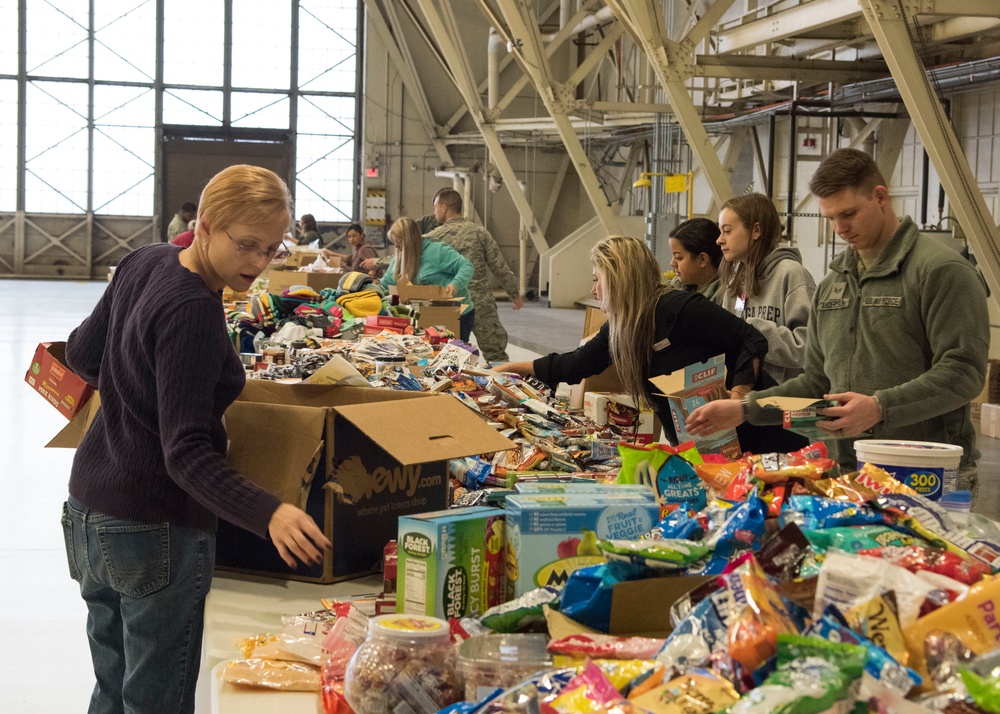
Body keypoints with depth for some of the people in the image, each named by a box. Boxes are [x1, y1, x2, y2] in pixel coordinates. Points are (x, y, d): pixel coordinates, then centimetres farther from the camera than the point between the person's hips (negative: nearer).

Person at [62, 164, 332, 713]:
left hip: (90, 504, 9)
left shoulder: (144, 262, 2)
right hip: (154, 528, -9)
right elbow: (186, 452, -28)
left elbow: (81, 354, 15)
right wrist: (268, 515, -39)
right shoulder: (192, 312, -24)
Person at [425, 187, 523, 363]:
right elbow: (499, 266, 2)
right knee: (496, 354, 5)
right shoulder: (479, 232, 2)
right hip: (483, 305, 1)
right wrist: (515, 293, 13)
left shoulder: (435, 237, -3)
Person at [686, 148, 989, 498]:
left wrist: (881, 408, -25)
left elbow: (963, 371, -15)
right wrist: (744, 409, 9)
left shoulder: (941, 270, -7)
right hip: (846, 473, 6)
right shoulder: (833, 283, 17)